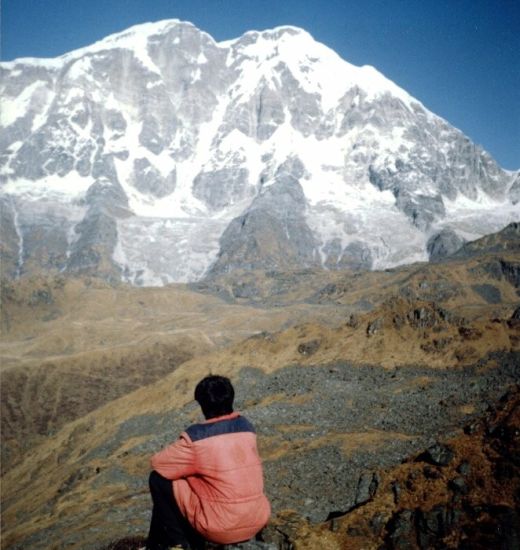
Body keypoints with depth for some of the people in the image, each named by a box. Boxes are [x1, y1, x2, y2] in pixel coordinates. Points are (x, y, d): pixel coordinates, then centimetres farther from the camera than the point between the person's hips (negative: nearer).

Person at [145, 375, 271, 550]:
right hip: (257, 521, 6)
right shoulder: (246, 426, 3)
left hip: (221, 527, -6)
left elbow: (157, 463, -1)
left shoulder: (196, 438, -13)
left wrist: (184, 462, 16)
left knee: (159, 479, 5)